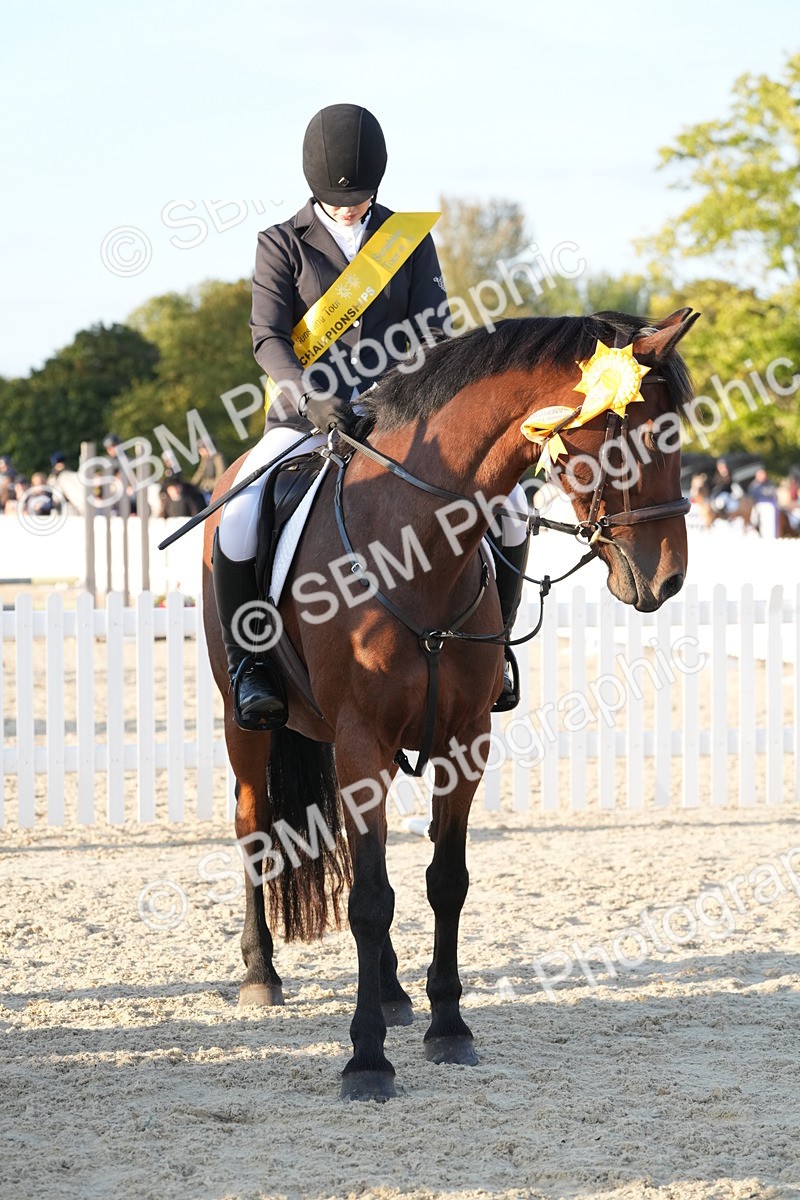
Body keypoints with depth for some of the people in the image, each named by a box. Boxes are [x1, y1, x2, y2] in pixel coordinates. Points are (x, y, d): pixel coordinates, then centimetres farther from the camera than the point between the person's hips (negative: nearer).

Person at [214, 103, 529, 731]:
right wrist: (310, 396, -27)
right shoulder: (283, 245, 2)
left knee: (506, 502, -13)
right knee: (240, 518, -29)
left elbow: (432, 330, 3)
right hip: (308, 416, -2)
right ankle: (249, 665, -16)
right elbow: (268, 337, -7)